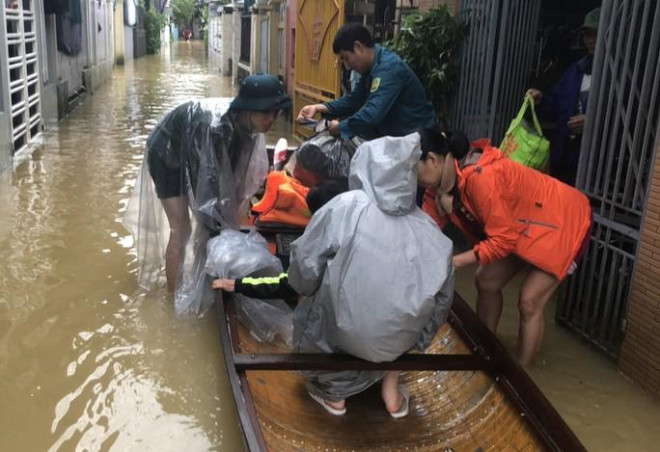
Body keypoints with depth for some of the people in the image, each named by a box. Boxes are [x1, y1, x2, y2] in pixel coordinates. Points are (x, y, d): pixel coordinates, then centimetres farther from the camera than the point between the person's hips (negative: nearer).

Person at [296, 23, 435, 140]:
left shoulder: (389, 68, -25)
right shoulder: (371, 68, 4)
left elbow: (372, 114, -33)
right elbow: (353, 100, 10)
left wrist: (340, 127, -20)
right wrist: (319, 107, -2)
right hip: (393, 134, 8)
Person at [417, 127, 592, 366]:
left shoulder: (480, 177, -35)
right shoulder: (443, 178, -9)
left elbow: (502, 239, -30)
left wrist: (452, 262, -30)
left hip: (565, 221, -9)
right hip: (526, 225, 9)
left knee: (529, 302, -10)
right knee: (486, 282, 8)